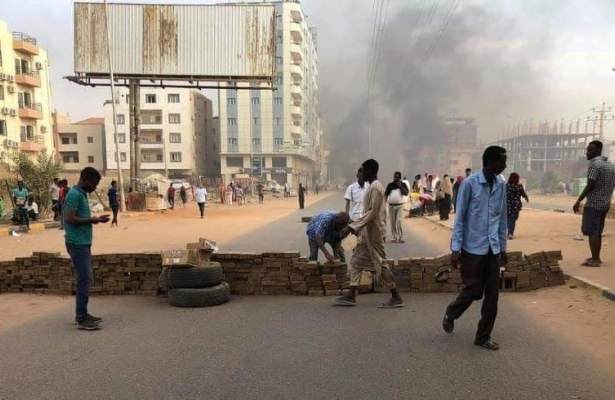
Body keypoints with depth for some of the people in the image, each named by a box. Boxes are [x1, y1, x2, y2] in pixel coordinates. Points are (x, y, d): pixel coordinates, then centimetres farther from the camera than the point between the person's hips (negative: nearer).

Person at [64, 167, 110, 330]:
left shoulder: (82, 194, 15)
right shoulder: (75, 194, -15)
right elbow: (70, 219, -22)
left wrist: (95, 219, 8)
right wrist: (91, 220, -12)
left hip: (83, 243, 10)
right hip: (77, 243, -10)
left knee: (84, 279, 13)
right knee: (84, 280, -8)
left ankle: (82, 314, 21)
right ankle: (81, 319, -2)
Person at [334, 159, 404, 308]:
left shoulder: (375, 187, -17)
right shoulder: (374, 186, 13)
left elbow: (372, 212, -23)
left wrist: (352, 227, -23)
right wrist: (357, 227, 20)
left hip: (373, 233, -10)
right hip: (367, 232, 10)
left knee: (380, 264, -3)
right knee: (356, 261, 11)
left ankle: (396, 297, 7)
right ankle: (351, 296, 15)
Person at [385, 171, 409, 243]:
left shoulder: (403, 184, 2)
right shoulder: (390, 185, 6)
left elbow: (406, 193, -10)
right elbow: (386, 194, 6)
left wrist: (400, 186, -18)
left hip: (399, 206, -2)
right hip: (391, 206, 2)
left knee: (399, 221, -11)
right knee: (392, 222, 6)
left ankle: (400, 237, -6)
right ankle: (394, 237, 14)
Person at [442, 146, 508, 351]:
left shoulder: (502, 184, 5)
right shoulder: (470, 183, -12)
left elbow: (502, 218, 12)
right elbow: (459, 217, -10)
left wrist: (503, 247, 13)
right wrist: (455, 249, -12)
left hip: (493, 249, 6)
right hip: (472, 247, -5)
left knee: (492, 294, 6)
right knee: (474, 290, 1)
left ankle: (483, 336, 19)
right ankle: (450, 314, 30)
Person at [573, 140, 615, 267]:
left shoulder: (594, 164, -15)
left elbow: (590, 185, -21)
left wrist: (578, 201, -18)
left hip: (593, 203, -9)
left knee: (591, 231, -5)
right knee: (597, 231, 16)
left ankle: (595, 260, -5)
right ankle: (596, 257, 21)